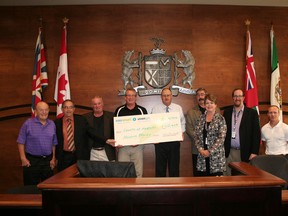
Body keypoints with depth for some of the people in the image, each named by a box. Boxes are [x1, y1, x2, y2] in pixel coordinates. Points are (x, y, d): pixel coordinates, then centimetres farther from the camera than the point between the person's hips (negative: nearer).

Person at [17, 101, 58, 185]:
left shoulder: (52, 124, 6)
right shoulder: (28, 123, -4)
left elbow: (54, 144, 9)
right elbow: (21, 142, -4)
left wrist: (53, 159, 5)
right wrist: (23, 158, -9)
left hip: (48, 161, 3)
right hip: (31, 161, -3)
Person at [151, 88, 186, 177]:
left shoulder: (178, 108, 7)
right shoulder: (155, 109, 3)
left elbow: (182, 122, 13)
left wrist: (182, 133, -1)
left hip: (174, 140, 1)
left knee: (174, 165, 7)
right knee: (160, 166, 5)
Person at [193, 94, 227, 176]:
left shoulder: (220, 119, -3)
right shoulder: (200, 118, 9)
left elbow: (221, 138, -10)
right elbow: (196, 135, 8)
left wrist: (210, 151, -13)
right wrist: (200, 149, -6)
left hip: (216, 156, -3)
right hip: (202, 156, 3)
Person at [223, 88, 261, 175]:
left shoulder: (252, 113, 0)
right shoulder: (227, 112, 9)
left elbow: (256, 134, -2)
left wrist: (254, 153, -8)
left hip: (244, 153, -2)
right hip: (229, 152, 2)